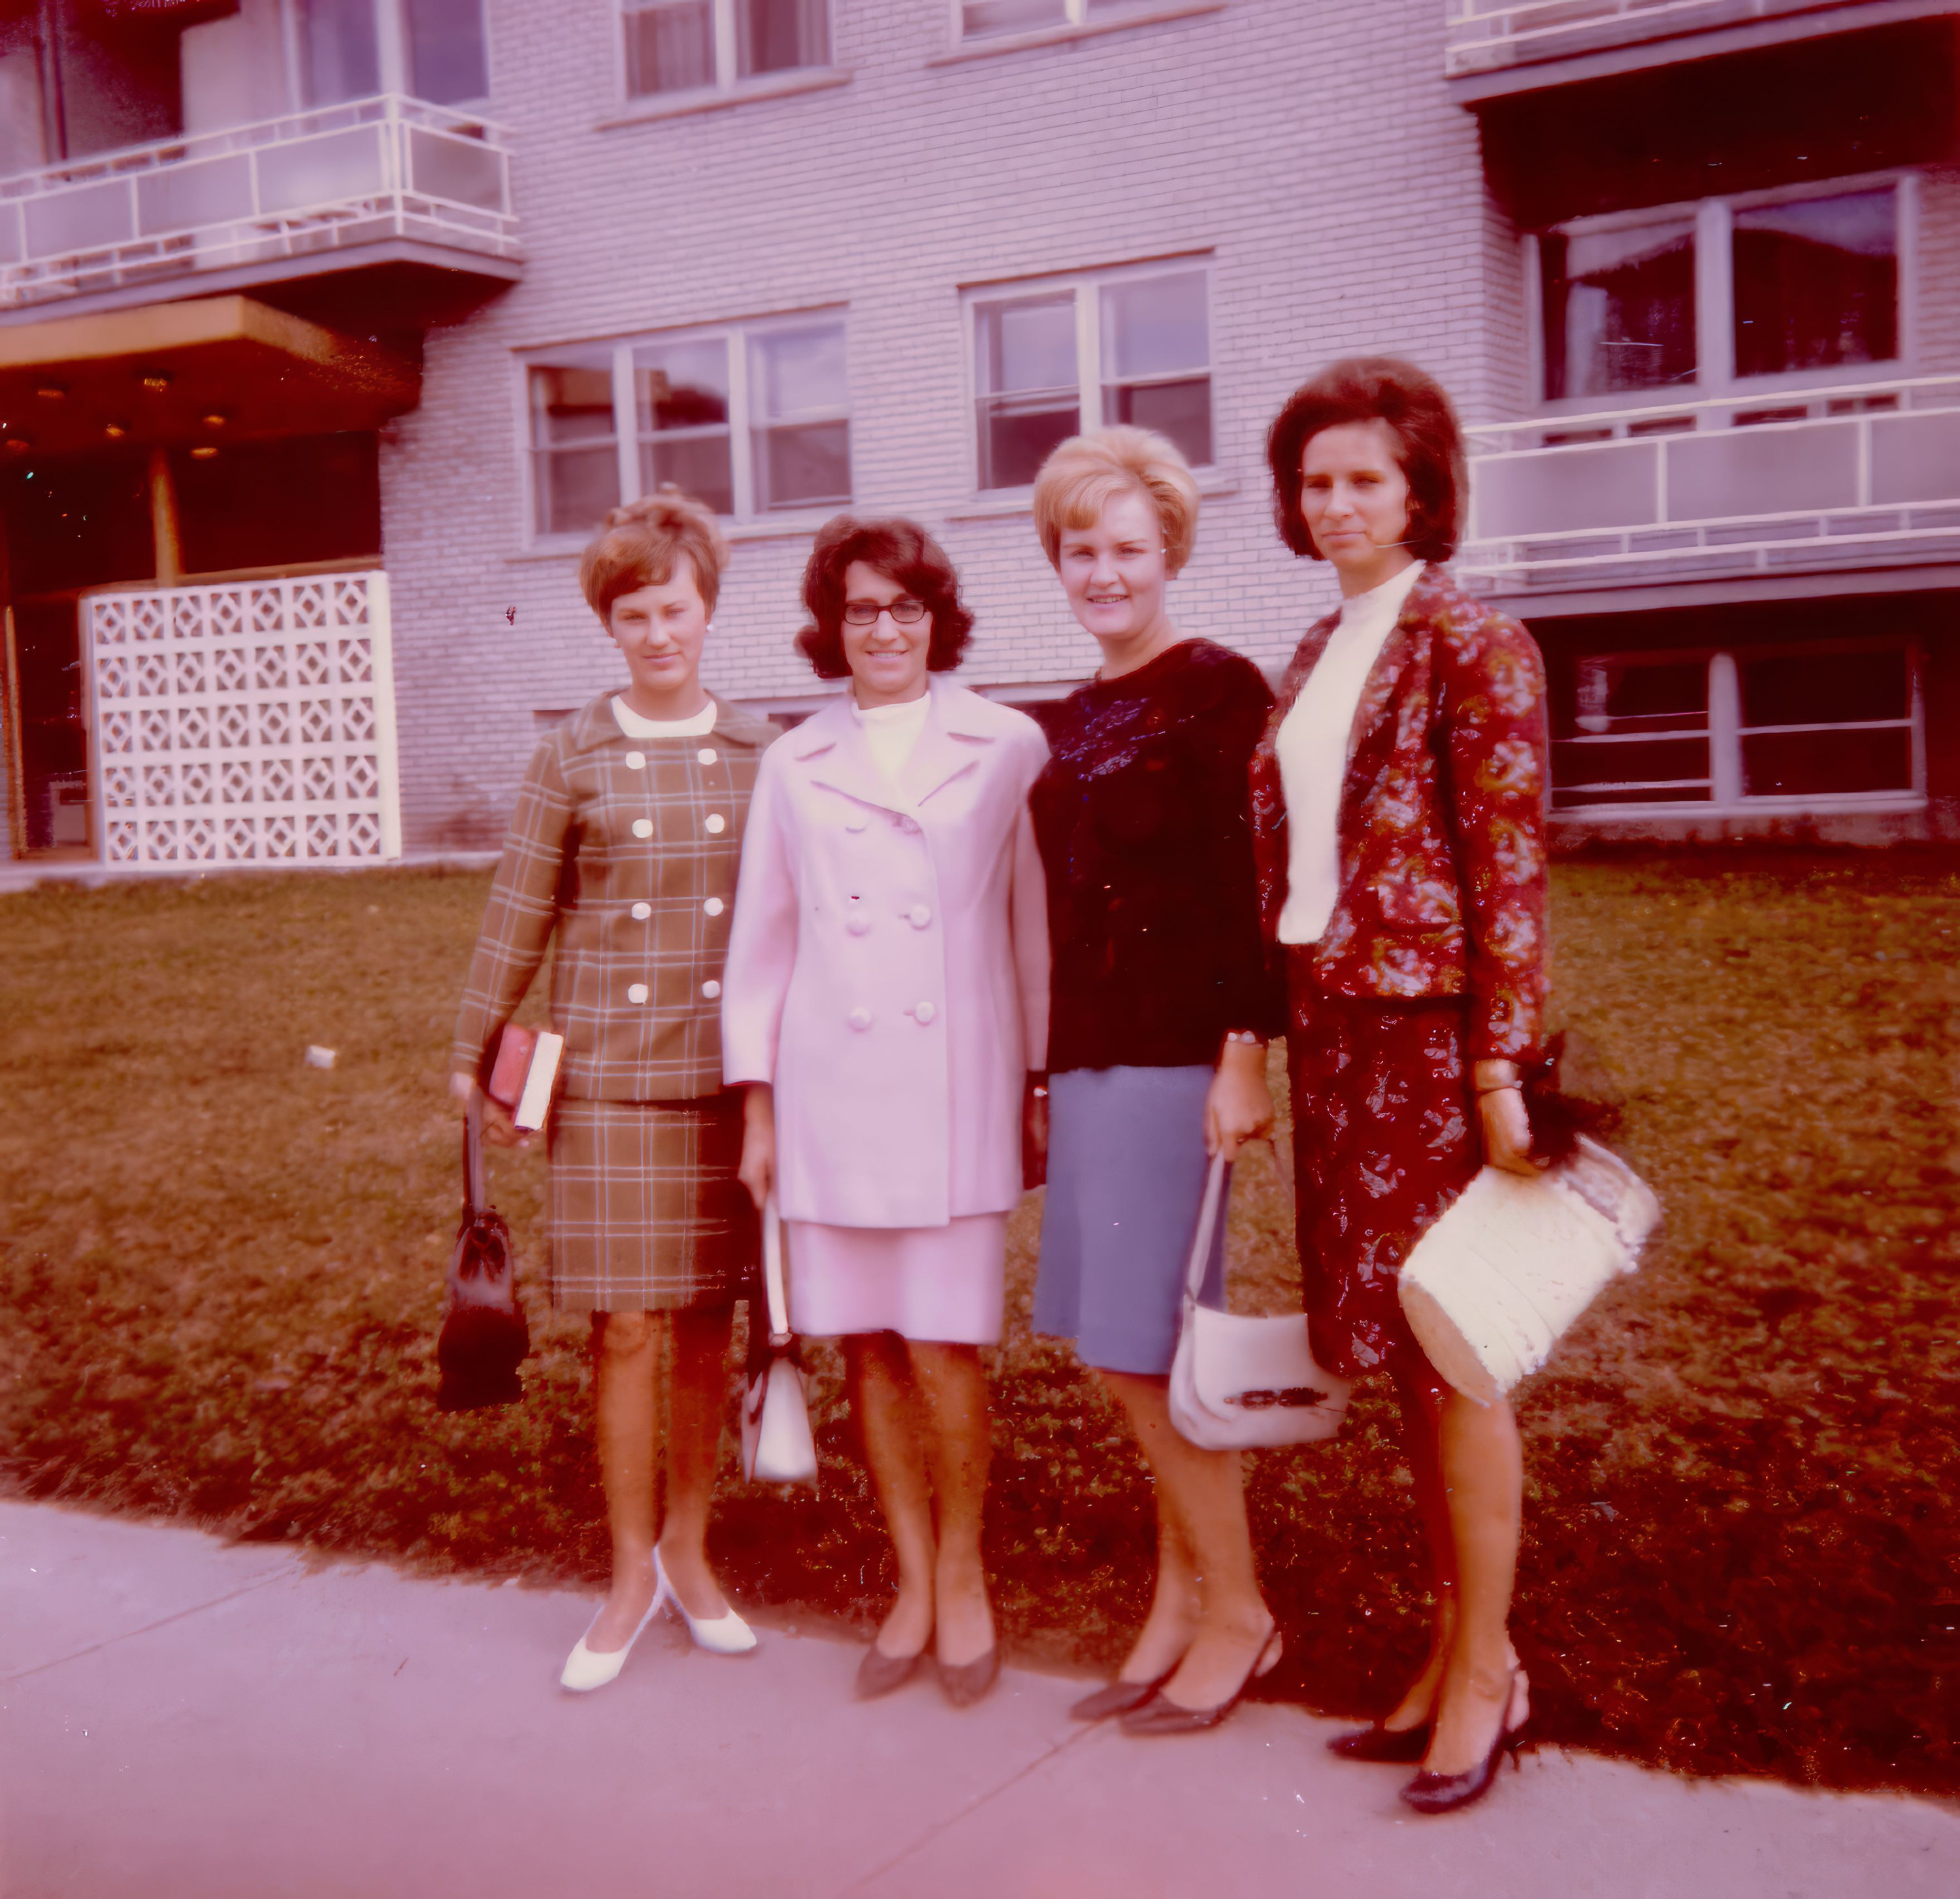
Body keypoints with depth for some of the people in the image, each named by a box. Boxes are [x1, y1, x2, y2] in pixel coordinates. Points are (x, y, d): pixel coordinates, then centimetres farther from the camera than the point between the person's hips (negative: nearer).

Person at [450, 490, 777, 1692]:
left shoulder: (759, 756, 6)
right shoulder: (575, 761, 2)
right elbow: (519, 919, 5)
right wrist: (479, 1060, 7)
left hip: (731, 1076, 2)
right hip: (609, 1081, -1)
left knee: (710, 1321, 9)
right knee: (626, 1326, 0)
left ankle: (690, 1549, 27)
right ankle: (632, 1574, 16)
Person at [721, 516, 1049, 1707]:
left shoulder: (1009, 750, 3)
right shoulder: (794, 767, 10)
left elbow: (1039, 927, 4)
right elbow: (762, 939, 13)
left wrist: (1045, 1086, 3)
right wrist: (758, 1106, 10)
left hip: (957, 1092, -3)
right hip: (831, 1095, 3)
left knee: (945, 1348, -4)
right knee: (868, 1348, 8)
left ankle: (963, 1572, 20)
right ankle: (913, 1585, 24)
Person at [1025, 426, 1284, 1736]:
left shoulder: (1219, 688, -7)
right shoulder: (1078, 720, 16)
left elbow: (1249, 883, -14)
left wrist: (1246, 1053, -19)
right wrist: (1047, 1066, 16)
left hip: (1177, 1056, -8)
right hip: (1090, 1054, 8)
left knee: (1146, 1345, -4)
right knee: (1124, 1344, 11)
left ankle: (1238, 1614, 13)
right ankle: (1183, 1600, 24)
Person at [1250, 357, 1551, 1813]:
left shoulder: (1472, 644, -6)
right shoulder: (1317, 660, 15)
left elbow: (1513, 865, -11)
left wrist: (1504, 1062, -16)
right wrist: (1268, 1034, 10)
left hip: (1432, 1031, -7)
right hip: (1333, 1028, 7)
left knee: (1448, 1351, -1)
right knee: (1398, 1353, 12)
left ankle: (1487, 1670, 14)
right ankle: (1454, 1650, 24)